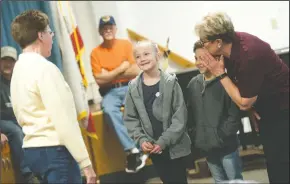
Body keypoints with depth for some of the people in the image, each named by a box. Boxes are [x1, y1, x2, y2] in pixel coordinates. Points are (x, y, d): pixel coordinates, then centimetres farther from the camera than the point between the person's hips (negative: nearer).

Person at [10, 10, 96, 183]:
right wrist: (85, 161, -17)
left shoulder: (18, 69, 14)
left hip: (31, 150, 9)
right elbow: (64, 121, -20)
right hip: (53, 151, -9)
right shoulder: (44, 68, -15)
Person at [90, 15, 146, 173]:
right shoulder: (95, 53, 3)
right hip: (110, 92, 0)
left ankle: (132, 150, -24)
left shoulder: (126, 44, 4)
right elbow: (100, 80, -4)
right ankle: (133, 151, -34)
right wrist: (121, 68, -6)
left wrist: (110, 75, -6)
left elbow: (135, 72, -4)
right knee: (109, 110, -33)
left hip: (129, 87, 0)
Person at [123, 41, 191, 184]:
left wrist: (165, 141, -17)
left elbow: (180, 116, -11)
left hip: (174, 145, -2)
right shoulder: (133, 87, -1)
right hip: (152, 147, 2)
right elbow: (130, 118, 2)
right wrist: (141, 140, -12)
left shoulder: (171, 82, -8)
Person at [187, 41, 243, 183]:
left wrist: (221, 137, -15)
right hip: (207, 148, 5)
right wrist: (196, 135, -1)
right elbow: (190, 113, 9)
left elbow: (235, 115, -12)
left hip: (226, 146, -4)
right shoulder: (193, 84, 5)